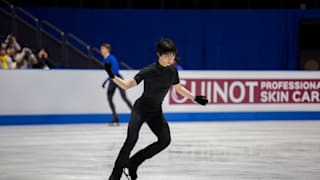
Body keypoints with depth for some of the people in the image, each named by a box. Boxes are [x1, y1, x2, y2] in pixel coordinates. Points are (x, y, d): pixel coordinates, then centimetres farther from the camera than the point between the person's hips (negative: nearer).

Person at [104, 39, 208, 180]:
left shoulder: (173, 70, -4)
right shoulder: (149, 71, -20)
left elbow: (178, 88, 15)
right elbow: (127, 85, -19)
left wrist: (195, 98, 14)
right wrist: (113, 76, -35)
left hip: (156, 112, 6)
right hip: (140, 109, -6)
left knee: (165, 139, -9)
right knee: (132, 139, -21)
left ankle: (133, 164, 3)